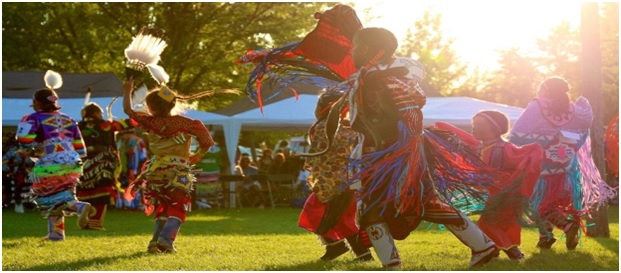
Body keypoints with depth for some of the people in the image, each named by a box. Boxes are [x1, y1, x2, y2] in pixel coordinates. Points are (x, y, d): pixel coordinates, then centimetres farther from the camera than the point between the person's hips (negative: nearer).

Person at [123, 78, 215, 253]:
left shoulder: (151, 122, -1)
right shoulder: (185, 123, -5)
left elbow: (129, 111, 11)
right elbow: (206, 140, -9)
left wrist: (127, 92, 25)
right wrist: (198, 156, 5)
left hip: (156, 171, 3)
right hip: (179, 172, -3)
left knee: (162, 208, 16)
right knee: (177, 208, 3)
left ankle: (156, 241, 1)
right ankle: (166, 239, -19)